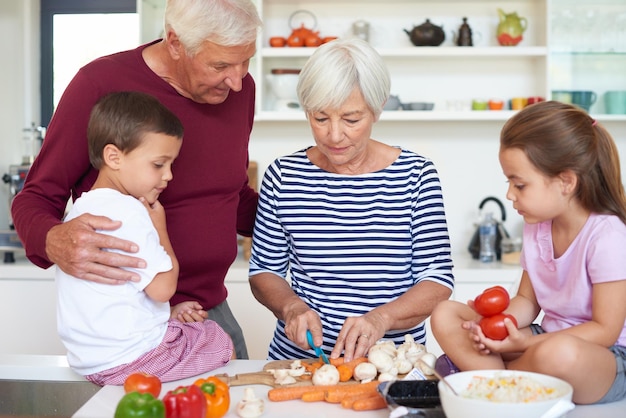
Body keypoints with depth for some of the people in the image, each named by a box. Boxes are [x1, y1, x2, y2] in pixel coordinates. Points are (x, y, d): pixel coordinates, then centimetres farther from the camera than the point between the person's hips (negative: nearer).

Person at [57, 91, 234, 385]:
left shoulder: (81, 209, 12)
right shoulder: (129, 211, -20)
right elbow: (163, 287, -20)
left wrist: (166, 313, 13)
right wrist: (159, 225, -7)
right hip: (130, 358, -9)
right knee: (225, 346, 9)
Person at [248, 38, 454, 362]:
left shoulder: (416, 175, 0)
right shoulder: (283, 176, 3)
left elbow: (438, 281, -1)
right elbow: (264, 271, 11)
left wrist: (380, 317, -18)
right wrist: (291, 306, -9)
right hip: (298, 359, 1)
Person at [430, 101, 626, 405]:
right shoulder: (537, 228, 4)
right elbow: (527, 300, 10)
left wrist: (527, 342, -25)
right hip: (546, 338, 7)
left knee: (559, 352, -43)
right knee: (445, 315, -4)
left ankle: (488, 370, -11)